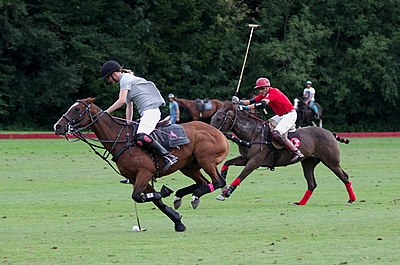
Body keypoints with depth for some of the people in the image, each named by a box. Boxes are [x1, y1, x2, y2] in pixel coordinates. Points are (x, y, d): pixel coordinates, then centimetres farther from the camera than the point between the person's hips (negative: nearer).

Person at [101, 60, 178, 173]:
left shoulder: (125, 79, -2)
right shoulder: (127, 79, 28)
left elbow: (122, 100, -12)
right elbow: (129, 106, 28)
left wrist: (106, 112, -6)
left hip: (150, 110, -11)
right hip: (146, 113, 11)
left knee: (141, 137, -28)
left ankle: (168, 156, -32)